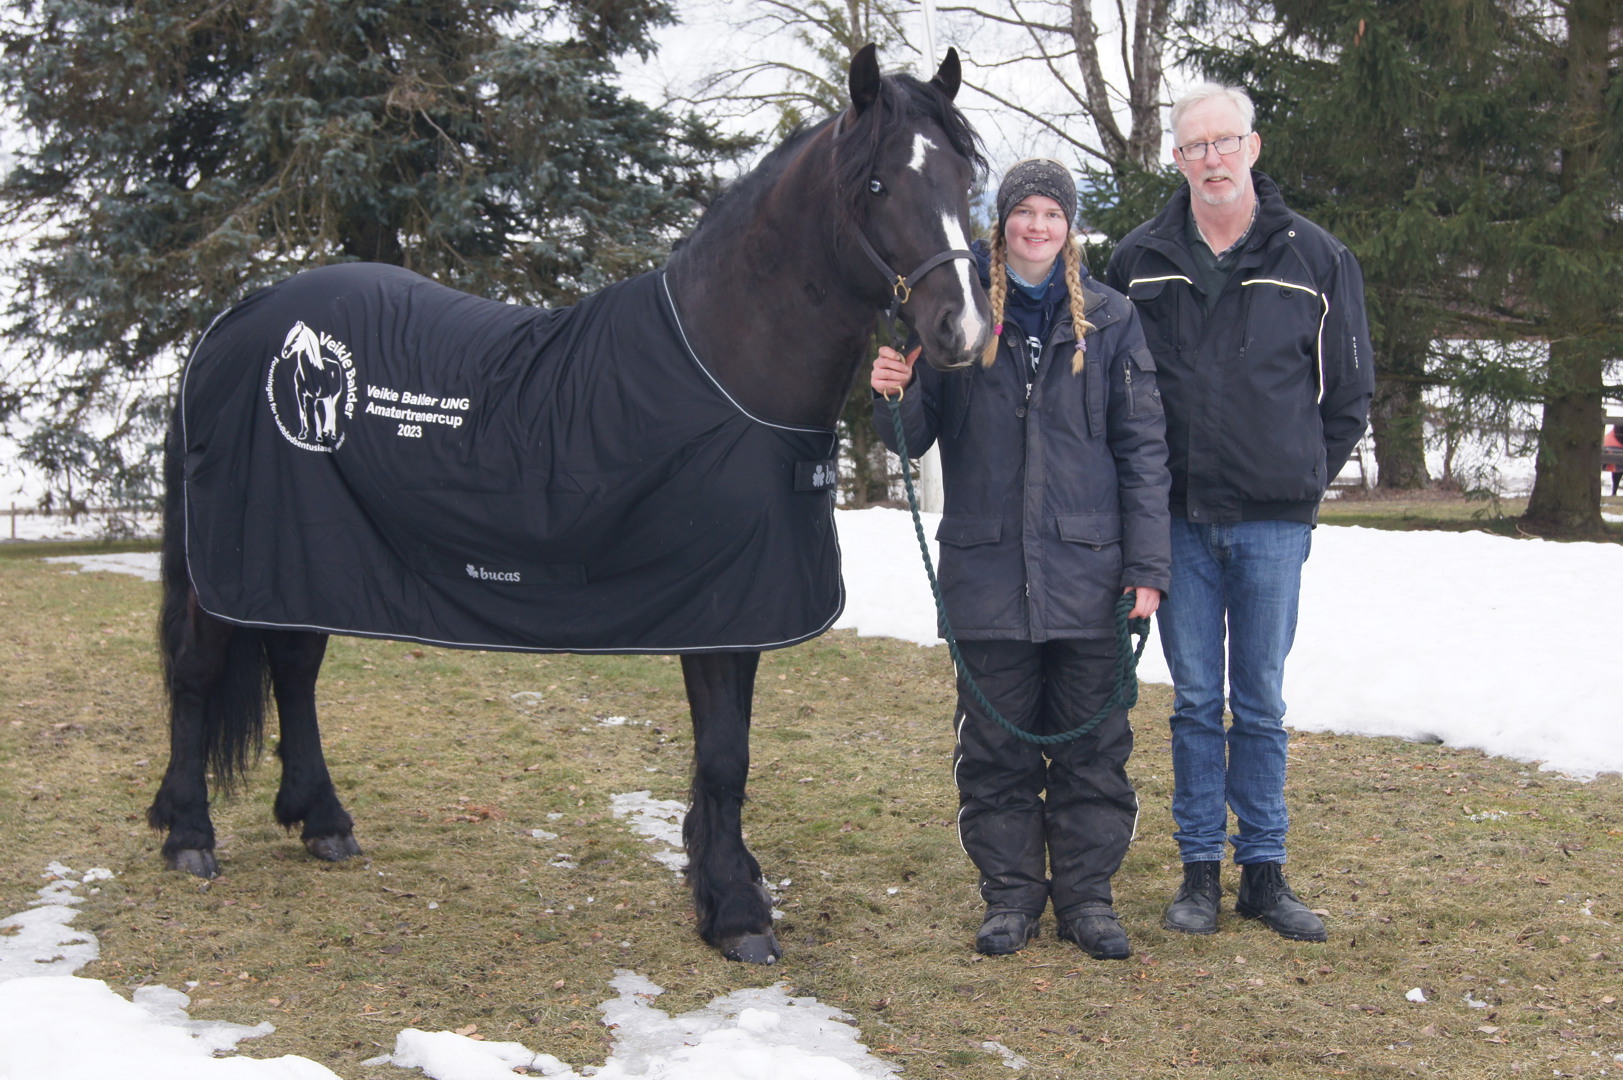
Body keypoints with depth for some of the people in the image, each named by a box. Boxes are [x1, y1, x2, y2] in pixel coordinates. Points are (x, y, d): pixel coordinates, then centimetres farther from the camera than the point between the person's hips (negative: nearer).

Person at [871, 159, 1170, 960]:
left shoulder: (1110, 320, 4)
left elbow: (1143, 449, 2)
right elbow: (915, 436, 6)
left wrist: (1147, 564, -4)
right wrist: (894, 396, -18)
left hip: (1086, 567, 0)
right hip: (986, 568, 0)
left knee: (1091, 743, 7)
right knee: (994, 744, 7)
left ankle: (1087, 894, 19)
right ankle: (1010, 893, 20)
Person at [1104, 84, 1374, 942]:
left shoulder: (1316, 258, 2)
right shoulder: (1139, 261, 4)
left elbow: (1349, 391, 9)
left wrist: (1305, 480, 6)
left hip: (1272, 519, 0)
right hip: (1177, 517, 1)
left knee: (1262, 704, 6)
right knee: (1196, 701, 6)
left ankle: (1265, 870, 15)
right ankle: (1201, 868, 15)